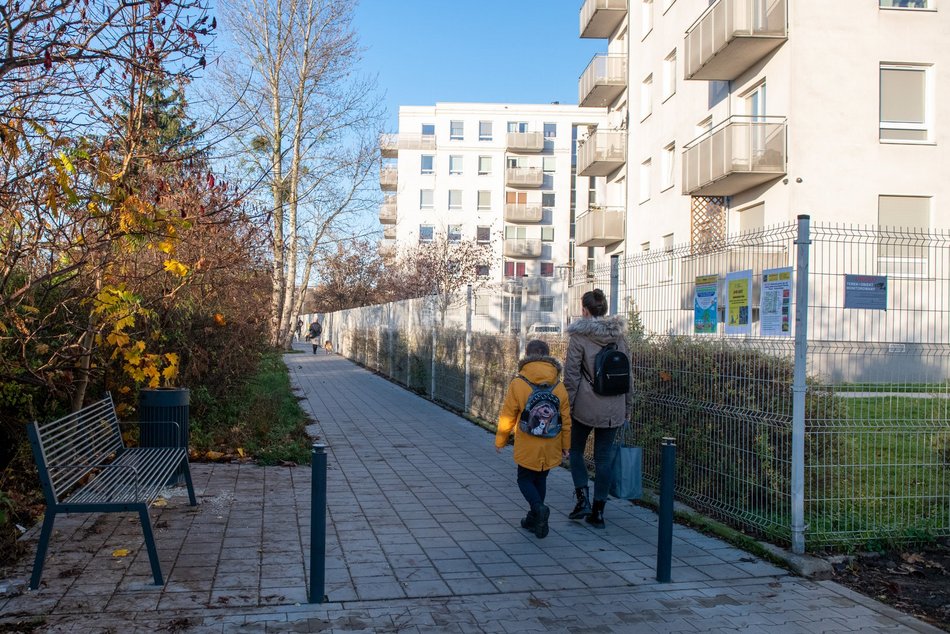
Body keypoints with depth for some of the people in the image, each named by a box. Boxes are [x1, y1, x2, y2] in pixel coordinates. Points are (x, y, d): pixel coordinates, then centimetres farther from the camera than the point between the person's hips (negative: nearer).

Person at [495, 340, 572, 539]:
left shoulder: (517, 384, -12)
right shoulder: (559, 386, -2)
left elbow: (507, 416, -5)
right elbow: (566, 419, 3)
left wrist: (500, 440, 9)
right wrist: (566, 445, 14)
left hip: (527, 448, -3)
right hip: (551, 448, 3)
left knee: (525, 479, 12)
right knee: (541, 480, 20)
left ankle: (538, 508, -13)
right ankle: (535, 519, 26)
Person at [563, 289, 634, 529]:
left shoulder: (579, 336, -8)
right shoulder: (619, 336, 6)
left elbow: (571, 375, -9)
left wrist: (567, 406, -2)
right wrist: (627, 406, 17)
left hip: (586, 406, -4)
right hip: (613, 408, 4)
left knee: (576, 450, 17)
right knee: (604, 457, 10)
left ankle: (583, 497, 3)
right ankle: (598, 511, 14)